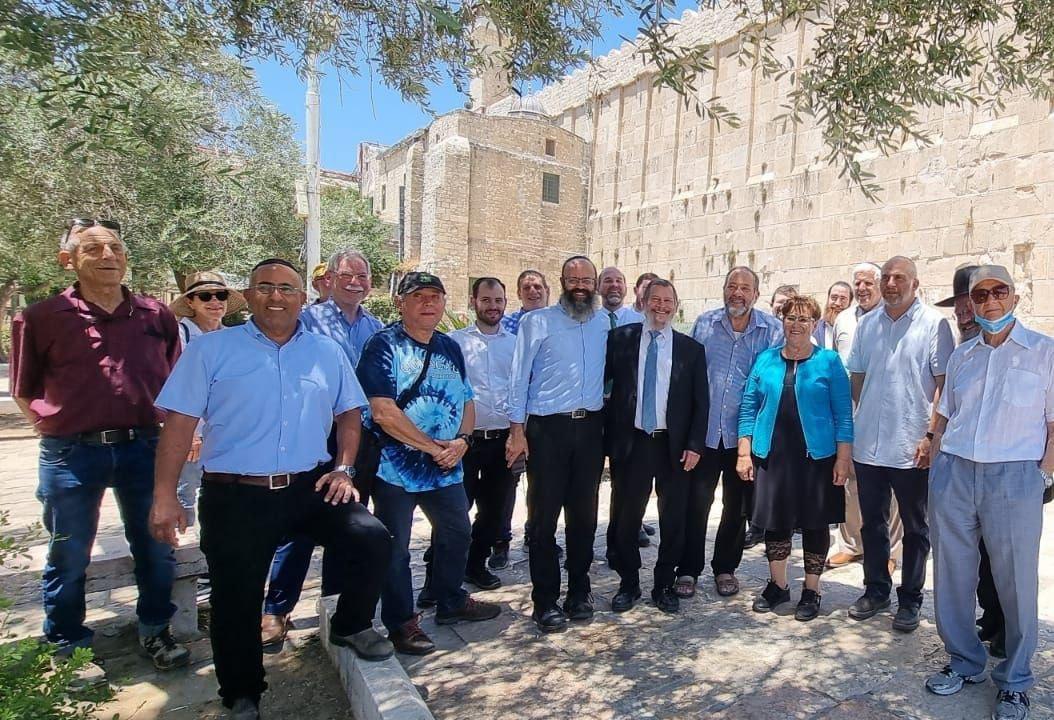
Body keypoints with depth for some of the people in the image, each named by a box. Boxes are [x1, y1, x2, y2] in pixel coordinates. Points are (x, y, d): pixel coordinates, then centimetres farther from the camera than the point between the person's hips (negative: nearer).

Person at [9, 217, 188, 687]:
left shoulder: (156, 316, 2)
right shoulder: (42, 318, -4)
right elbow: (24, 391, 7)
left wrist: (172, 433, 8)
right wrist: (59, 432, 3)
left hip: (143, 448, 2)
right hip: (72, 454, -2)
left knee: (156, 549, 13)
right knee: (68, 559, 13)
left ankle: (155, 630, 35)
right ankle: (69, 649, 33)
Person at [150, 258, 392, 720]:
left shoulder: (327, 352, 7)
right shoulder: (211, 350, -1)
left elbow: (348, 413, 13)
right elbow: (180, 422, -4)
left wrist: (344, 469, 2)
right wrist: (165, 496, -8)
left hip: (310, 486, 2)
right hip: (234, 495, -2)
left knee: (374, 540, -10)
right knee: (236, 600, 9)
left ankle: (350, 626, 18)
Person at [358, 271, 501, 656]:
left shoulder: (450, 348, 9)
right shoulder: (384, 345, -12)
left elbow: (466, 403, 13)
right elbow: (383, 412, -21)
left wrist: (462, 441, -7)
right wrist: (433, 447, -17)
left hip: (446, 466, 7)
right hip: (396, 467, -7)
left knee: (457, 533, 20)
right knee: (394, 548, 6)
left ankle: (451, 602, 42)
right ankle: (401, 622, 26)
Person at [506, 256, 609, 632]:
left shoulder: (605, 323, 10)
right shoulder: (537, 322, -2)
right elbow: (519, 377, -3)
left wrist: (607, 419, 8)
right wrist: (517, 430, -7)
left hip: (590, 428, 4)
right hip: (547, 429, -3)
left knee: (584, 513, 12)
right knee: (544, 515, 2)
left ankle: (579, 591, 27)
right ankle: (545, 600, 14)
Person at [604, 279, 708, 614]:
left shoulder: (691, 348, 4)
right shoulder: (620, 338, 3)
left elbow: (701, 402, 4)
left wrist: (695, 445, -3)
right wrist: (607, 435, -6)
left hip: (674, 446, 1)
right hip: (630, 442, 0)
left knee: (673, 520, 10)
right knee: (625, 518, 8)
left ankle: (665, 585, 28)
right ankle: (628, 584, 26)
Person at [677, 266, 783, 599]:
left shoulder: (772, 330, -2)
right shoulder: (704, 323, 1)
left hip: (744, 434, 0)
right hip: (704, 431, 0)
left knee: (737, 506, 13)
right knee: (696, 502, 3)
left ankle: (725, 568, 31)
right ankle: (688, 569, 19)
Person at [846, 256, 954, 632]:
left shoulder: (934, 323, -5)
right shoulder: (867, 324, 8)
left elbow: (944, 384, -8)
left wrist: (931, 435, -13)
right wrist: (856, 425, 7)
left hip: (912, 448, -4)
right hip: (868, 445, 4)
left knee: (915, 529, 11)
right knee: (872, 524, 15)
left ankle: (910, 600, 25)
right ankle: (876, 590, 31)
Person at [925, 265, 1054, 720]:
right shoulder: (961, 356, 13)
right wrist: (935, 467, 10)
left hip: (1014, 477, -4)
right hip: (953, 474, 4)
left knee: (1017, 579, 4)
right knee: (952, 574, 10)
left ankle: (1015, 682, 22)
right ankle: (964, 663, 28)